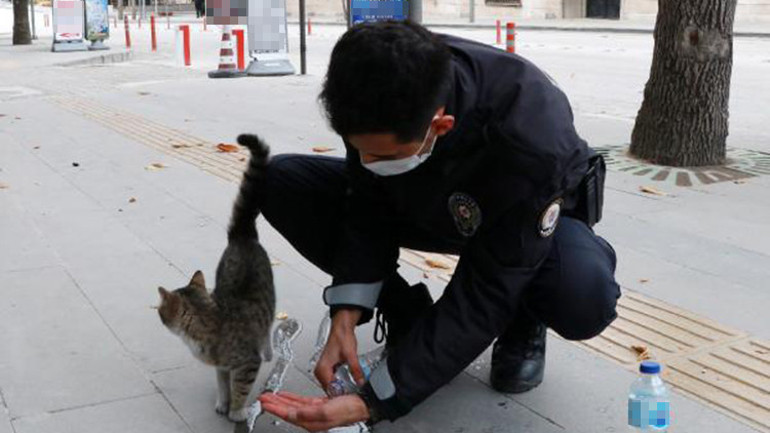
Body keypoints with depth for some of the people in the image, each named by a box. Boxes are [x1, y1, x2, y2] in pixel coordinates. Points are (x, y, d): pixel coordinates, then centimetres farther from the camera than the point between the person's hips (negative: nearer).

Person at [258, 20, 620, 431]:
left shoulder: (531, 138, -41)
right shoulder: (377, 100, -29)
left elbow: (483, 297, -36)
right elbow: (367, 206, -14)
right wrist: (345, 318, -25)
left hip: (531, 221, -4)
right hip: (426, 205, 4)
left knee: (585, 297, -40)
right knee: (280, 182, -16)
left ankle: (522, 324, -1)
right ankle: (409, 316, -2)